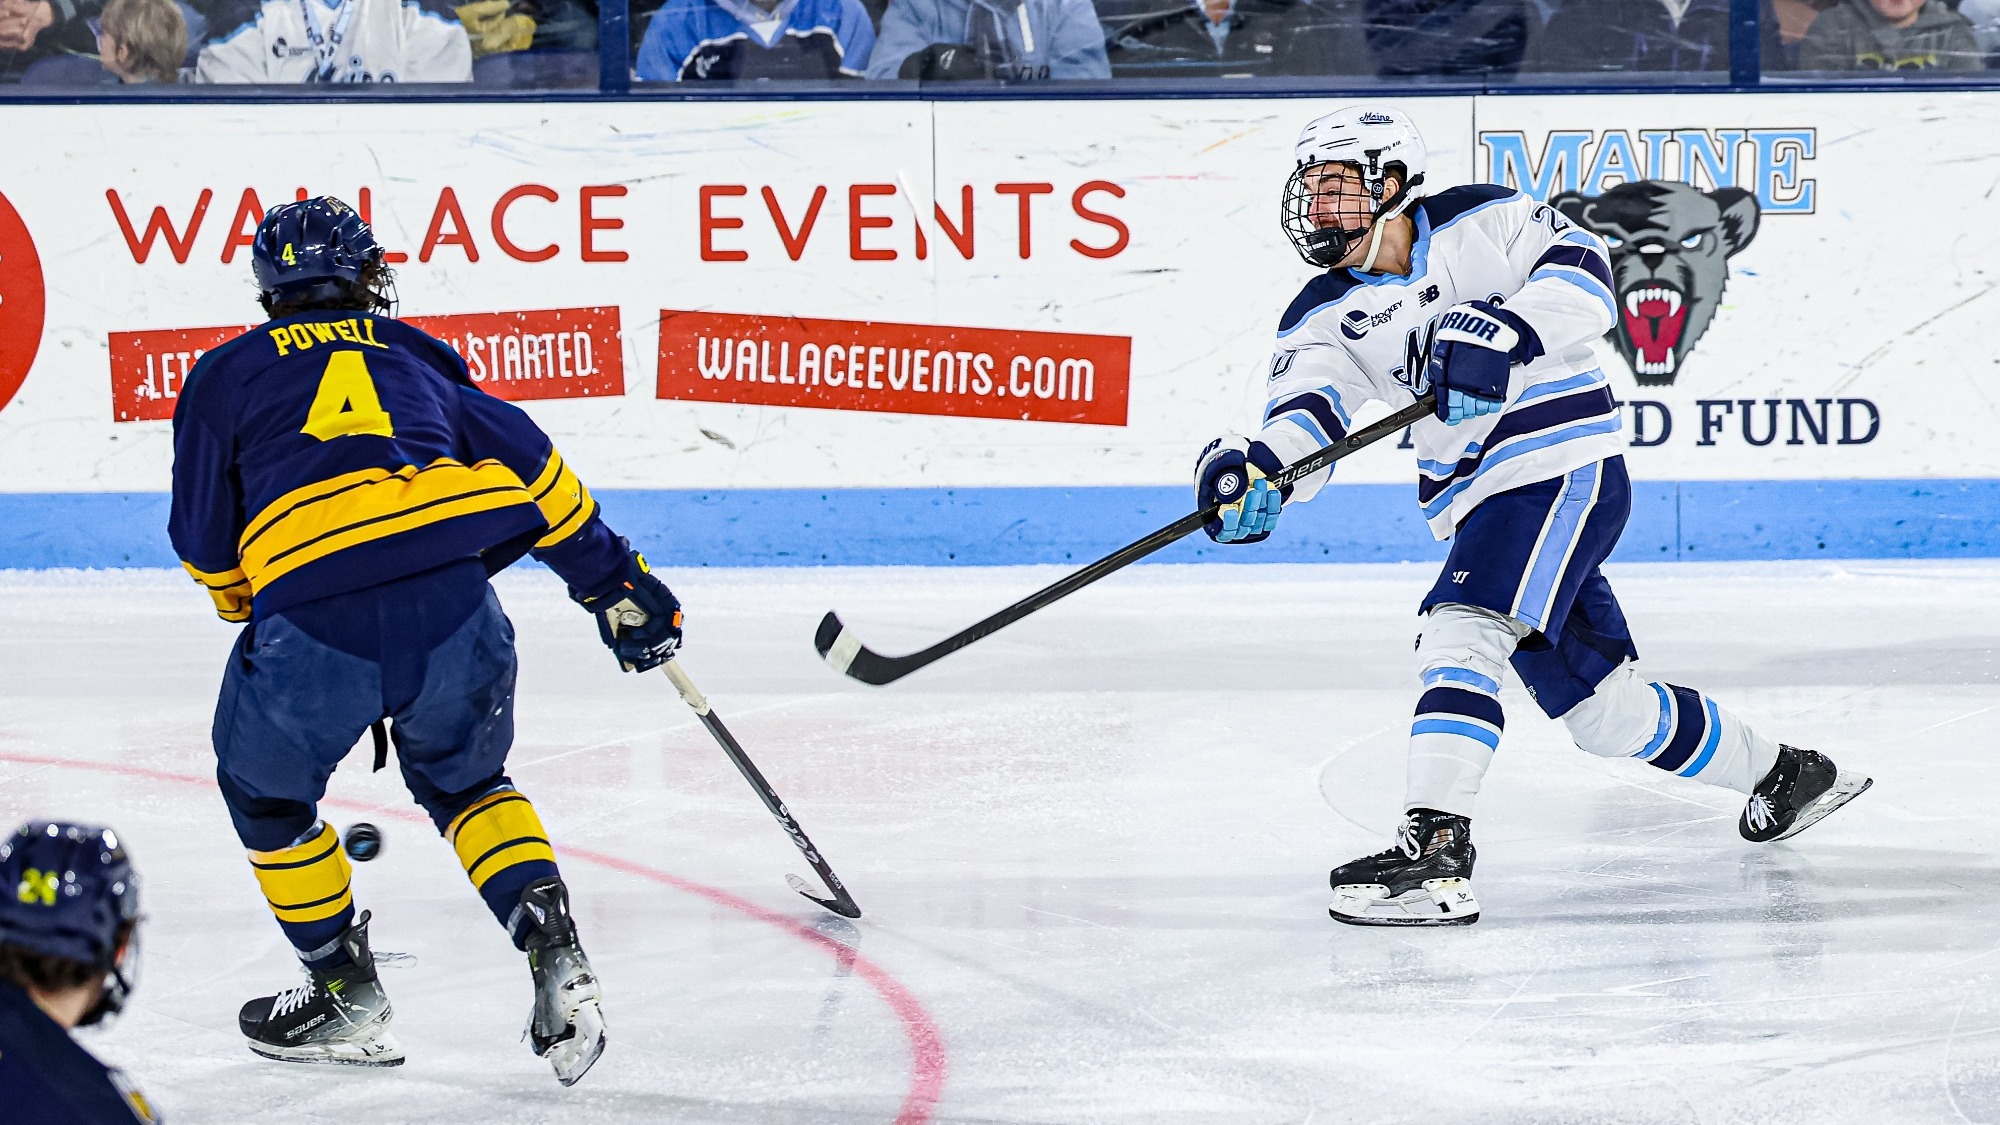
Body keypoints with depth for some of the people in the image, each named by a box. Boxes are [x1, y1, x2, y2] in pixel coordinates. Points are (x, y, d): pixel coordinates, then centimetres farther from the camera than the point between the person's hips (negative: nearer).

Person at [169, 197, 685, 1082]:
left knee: (266, 795, 25)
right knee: (464, 782, 29)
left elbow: (205, 538, 22)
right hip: (454, 609, 3)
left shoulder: (226, 375, 20)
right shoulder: (415, 359, 28)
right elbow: (532, 469, 25)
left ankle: (344, 996, 29)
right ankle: (557, 964, 11)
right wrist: (614, 583, 32)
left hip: (311, 621, -3)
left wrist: (248, 609, 42)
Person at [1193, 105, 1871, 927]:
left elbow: (1581, 274, -18)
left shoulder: (1479, 225, -6)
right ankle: (1779, 774, 34)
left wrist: (1501, 335, -34)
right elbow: (1306, 413, -9)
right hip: (1479, 505, 7)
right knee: (1602, 710, 12)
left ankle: (1434, 849, -36)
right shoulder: (1326, 317, 7)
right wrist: (1256, 471, -31)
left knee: (1461, 631, -26)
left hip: (1566, 467, -7)